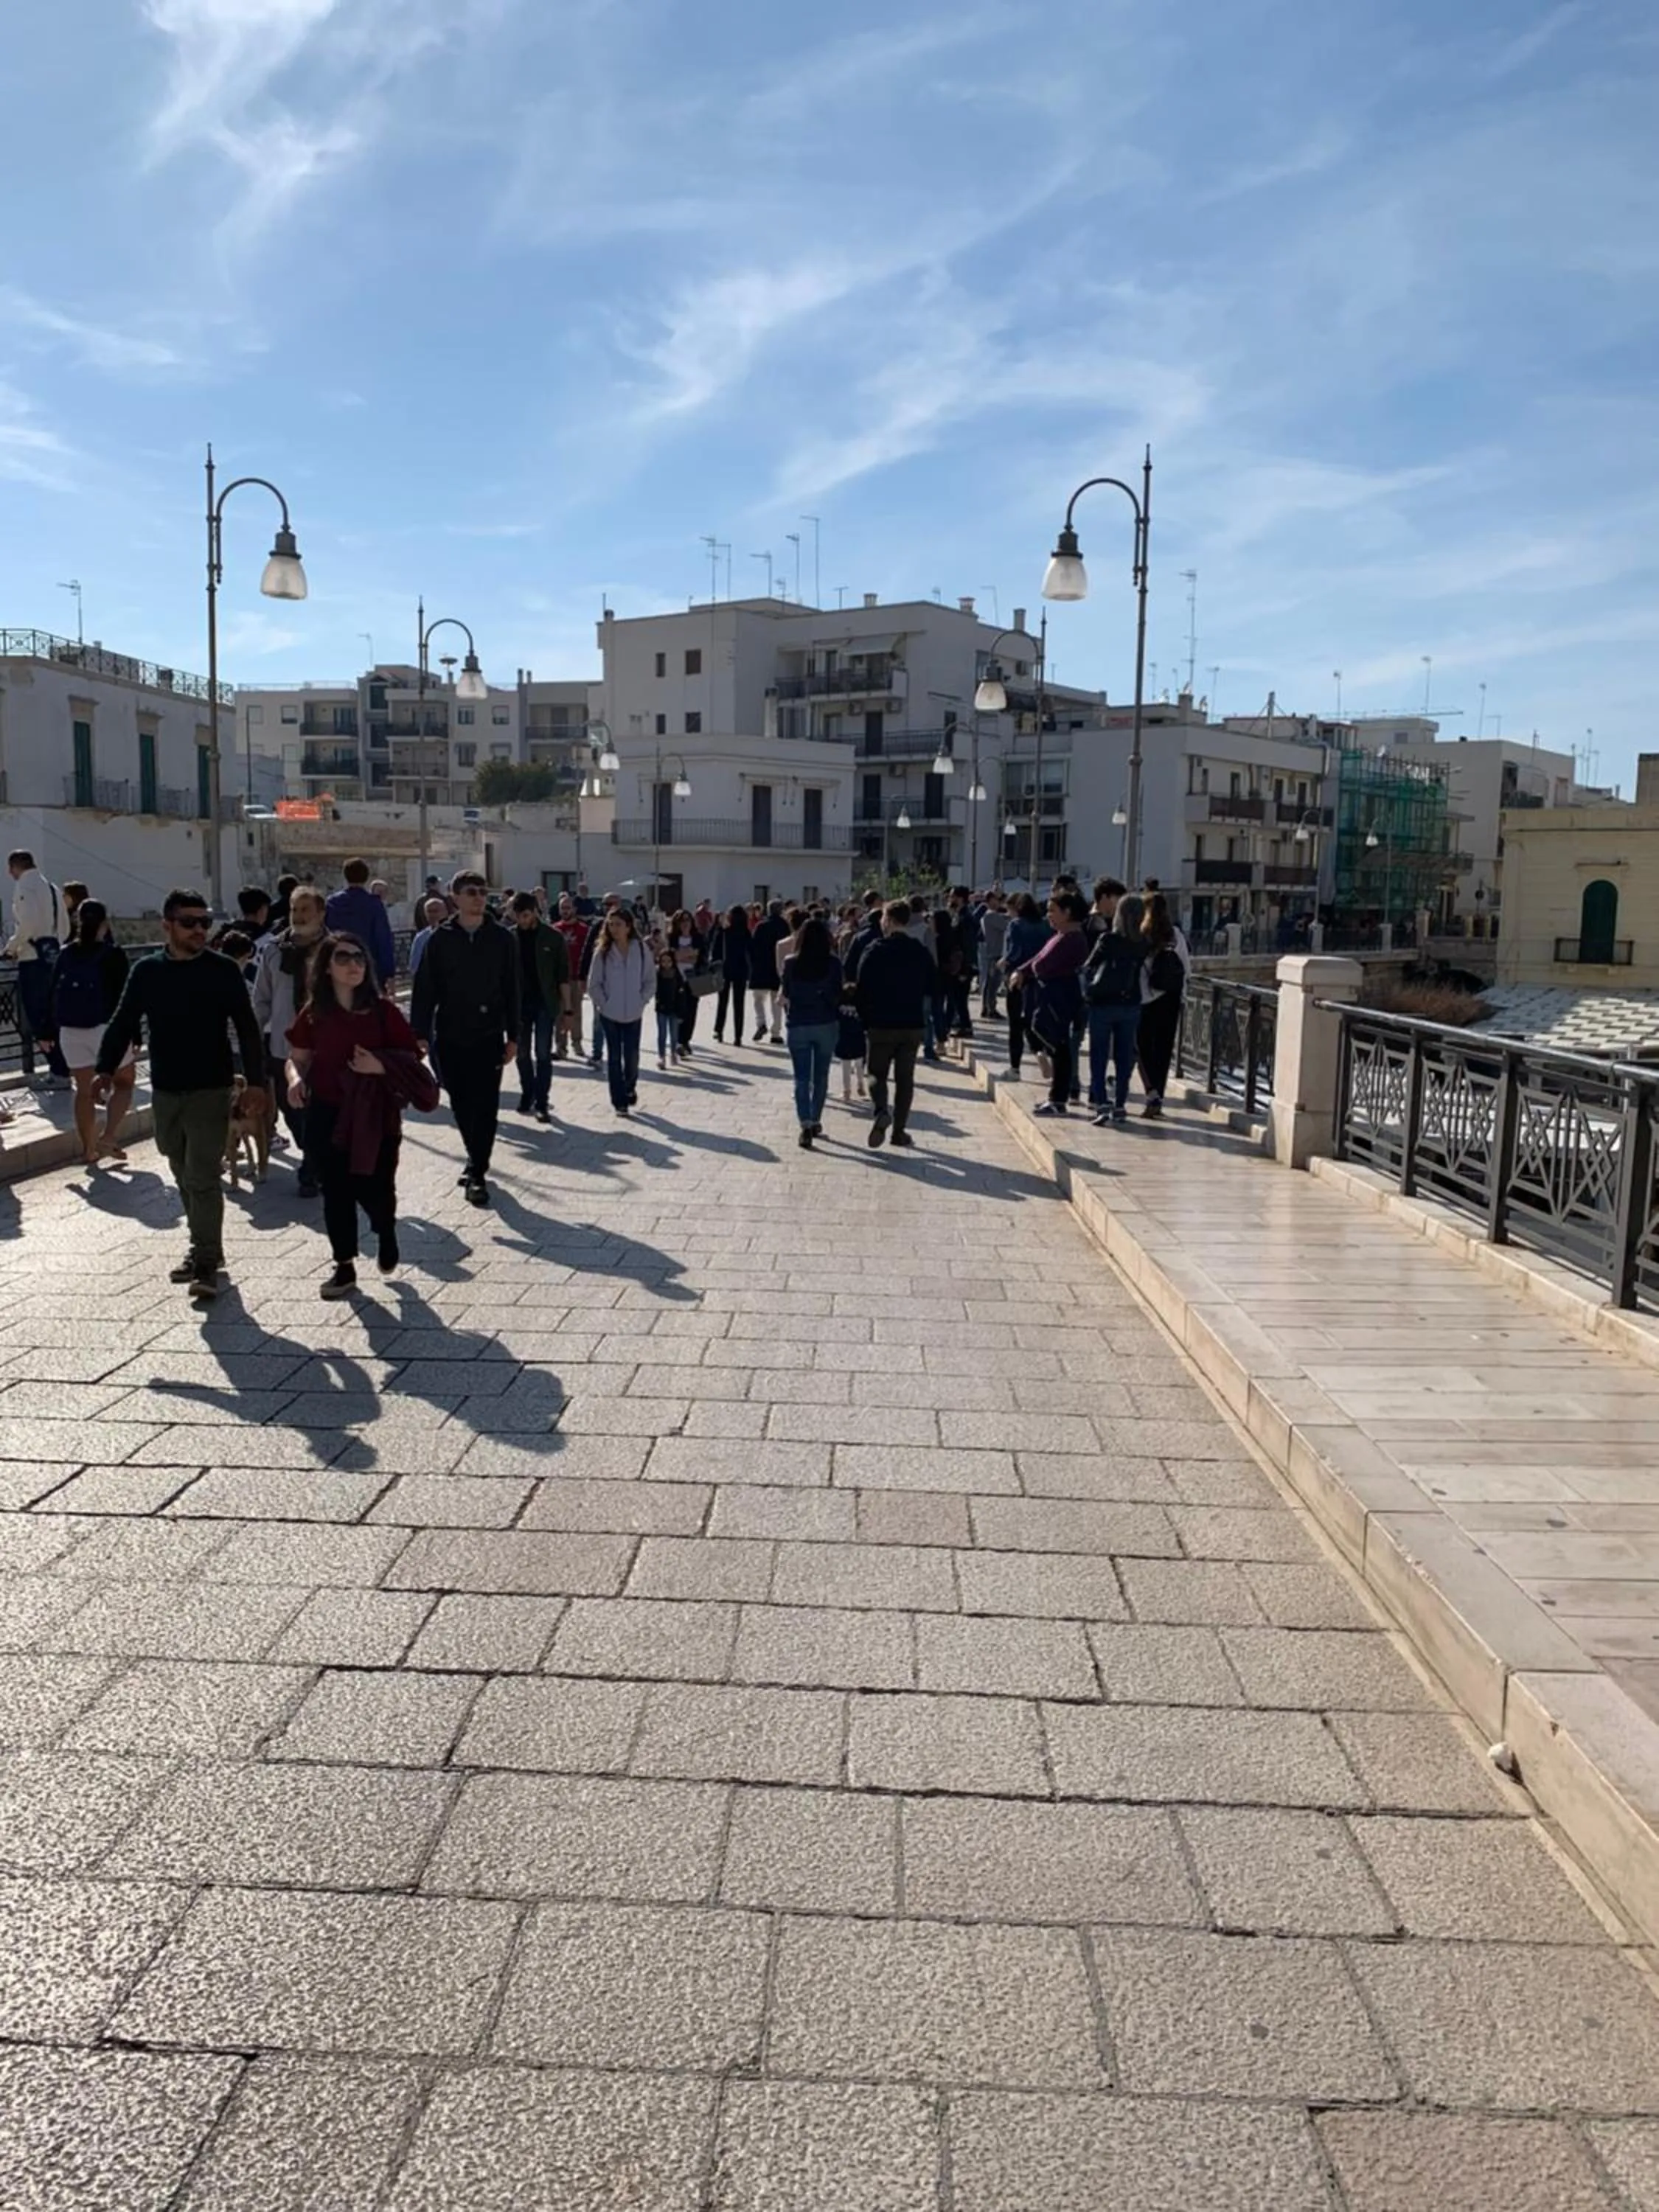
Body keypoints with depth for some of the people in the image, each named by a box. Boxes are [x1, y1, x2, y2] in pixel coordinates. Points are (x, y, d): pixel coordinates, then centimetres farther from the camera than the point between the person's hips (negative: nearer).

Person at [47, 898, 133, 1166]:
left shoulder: (66, 954, 5)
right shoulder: (112, 954, -9)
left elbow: (55, 994, 7)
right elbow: (123, 997, -11)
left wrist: (54, 1031, 13)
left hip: (71, 1031, 4)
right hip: (106, 1029, -4)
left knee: (84, 1091, 12)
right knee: (124, 1083, 12)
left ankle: (89, 1149, 15)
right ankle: (108, 1138, -5)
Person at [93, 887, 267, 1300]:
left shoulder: (223, 970, -4)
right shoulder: (146, 971, 4)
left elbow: (247, 1029, -5)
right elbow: (123, 1024, 7)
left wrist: (255, 1081, -12)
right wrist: (107, 1069, -6)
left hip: (210, 1091, -4)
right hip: (165, 1091, 4)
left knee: (202, 1178, -8)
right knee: (184, 1178, 13)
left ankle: (206, 1264, -3)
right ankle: (203, 1248, 27)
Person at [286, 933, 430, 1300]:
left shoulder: (383, 1011, -5)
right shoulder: (313, 1014, 0)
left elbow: (412, 1058, -2)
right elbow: (297, 1058, 9)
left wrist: (381, 1065, -20)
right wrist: (296, 1078, -12)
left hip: (376, 1116, -2)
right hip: (328, 1116, 2)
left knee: (374, 1188, -2)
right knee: (336, 1191, 6)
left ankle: (386, 1232, 34)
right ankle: (345, 1267, 21)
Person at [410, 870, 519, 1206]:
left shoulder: (501, 939, 2)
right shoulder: (441, 939, 1)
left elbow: (511, 990, 4)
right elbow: (425, 989, 0)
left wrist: (513, 1036, 2)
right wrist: (420, 1033, -6)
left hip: (489, 1036, -1)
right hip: (451, 1036, 1)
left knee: (485, 1106, -4)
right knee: (461, 1104, 10)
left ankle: (478, 1173, 1)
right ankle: (476, 1159, 29)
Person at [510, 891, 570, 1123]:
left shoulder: (552, 937, -5)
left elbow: (563, 974, -3)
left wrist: (565, 1005, -7)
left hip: (545, 1003, -3)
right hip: (519, 1003, 3)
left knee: (543, 1054, -4)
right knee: (522, 1054, 11)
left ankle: (542, 1103, 0)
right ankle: (527, 1095, 26)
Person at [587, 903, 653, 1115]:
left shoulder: (641, 949, -4)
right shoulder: (603, 952, -5)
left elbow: (651, 981, 3)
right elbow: (593, 984, 0)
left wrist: (642, 1001, -5)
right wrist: (603, 1003, -6)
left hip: (634, 1014, 0)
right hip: (609, 1013, 0)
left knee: (632, 1056, 3)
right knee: (614, 1057, 4)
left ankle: (630, 1086, 32)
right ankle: (619, 1100, 12)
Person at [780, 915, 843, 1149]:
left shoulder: (791, 963, -6)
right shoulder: (833, 963, -8)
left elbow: (785, 995, 1)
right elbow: (838, 996, -4)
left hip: (797, 1025, 0)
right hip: (826, 1024, 0)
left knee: (802, 1078, 2)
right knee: (821, 1076, 16)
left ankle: (806, 1125, -14)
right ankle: (815, 1121, 23)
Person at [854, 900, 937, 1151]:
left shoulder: (875, 952, -9)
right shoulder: (922, 953, 0)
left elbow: (862, 990, -8)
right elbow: (933, 988, 6)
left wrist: (865, 1021, 5)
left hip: (881, 1025, -2)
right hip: (913, 1025, 2)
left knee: (877, 1073, 10)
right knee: (905, 1078, 9)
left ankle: (881, 1112, -17)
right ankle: (899, 1130, 10)